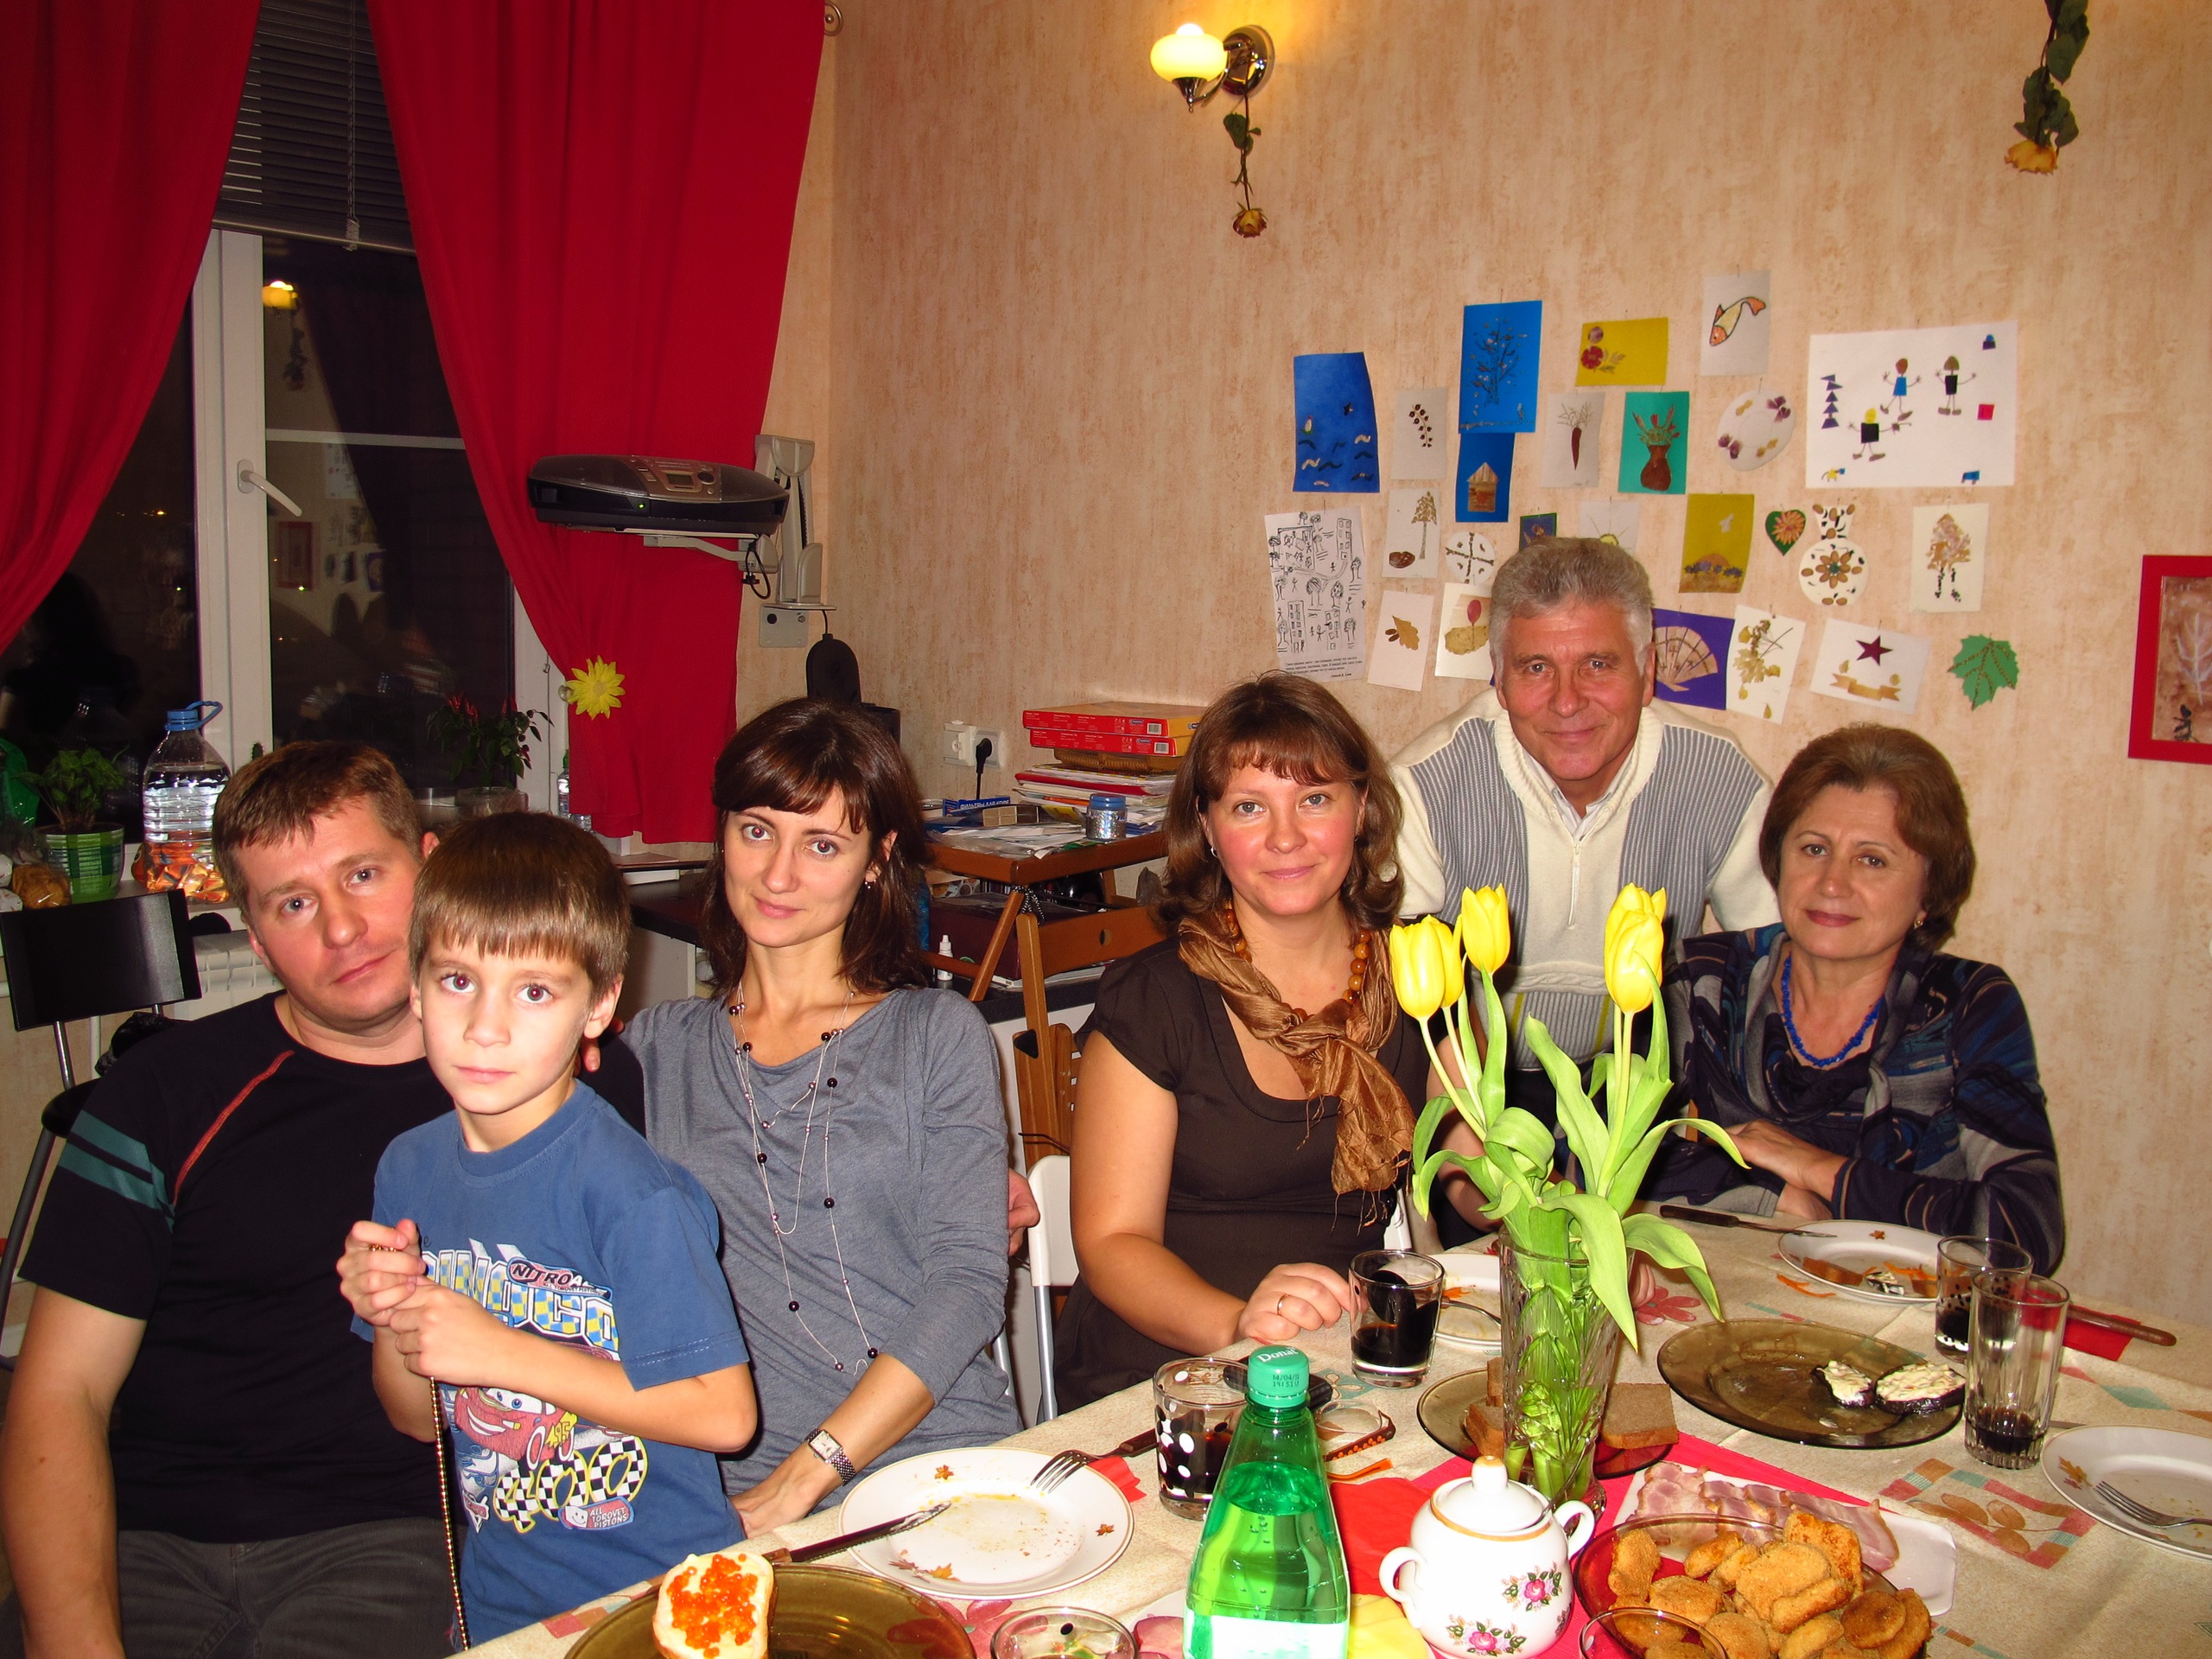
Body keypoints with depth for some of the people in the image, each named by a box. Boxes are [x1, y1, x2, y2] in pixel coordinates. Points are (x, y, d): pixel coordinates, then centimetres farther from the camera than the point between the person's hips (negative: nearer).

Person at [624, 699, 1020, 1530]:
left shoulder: (940, 1036, 6)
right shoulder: (654, 1049, 13)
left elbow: (967, 1284, -3)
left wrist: (799, 1480, -12)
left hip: (950, 1463, 0)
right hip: (737, 1493, 1)